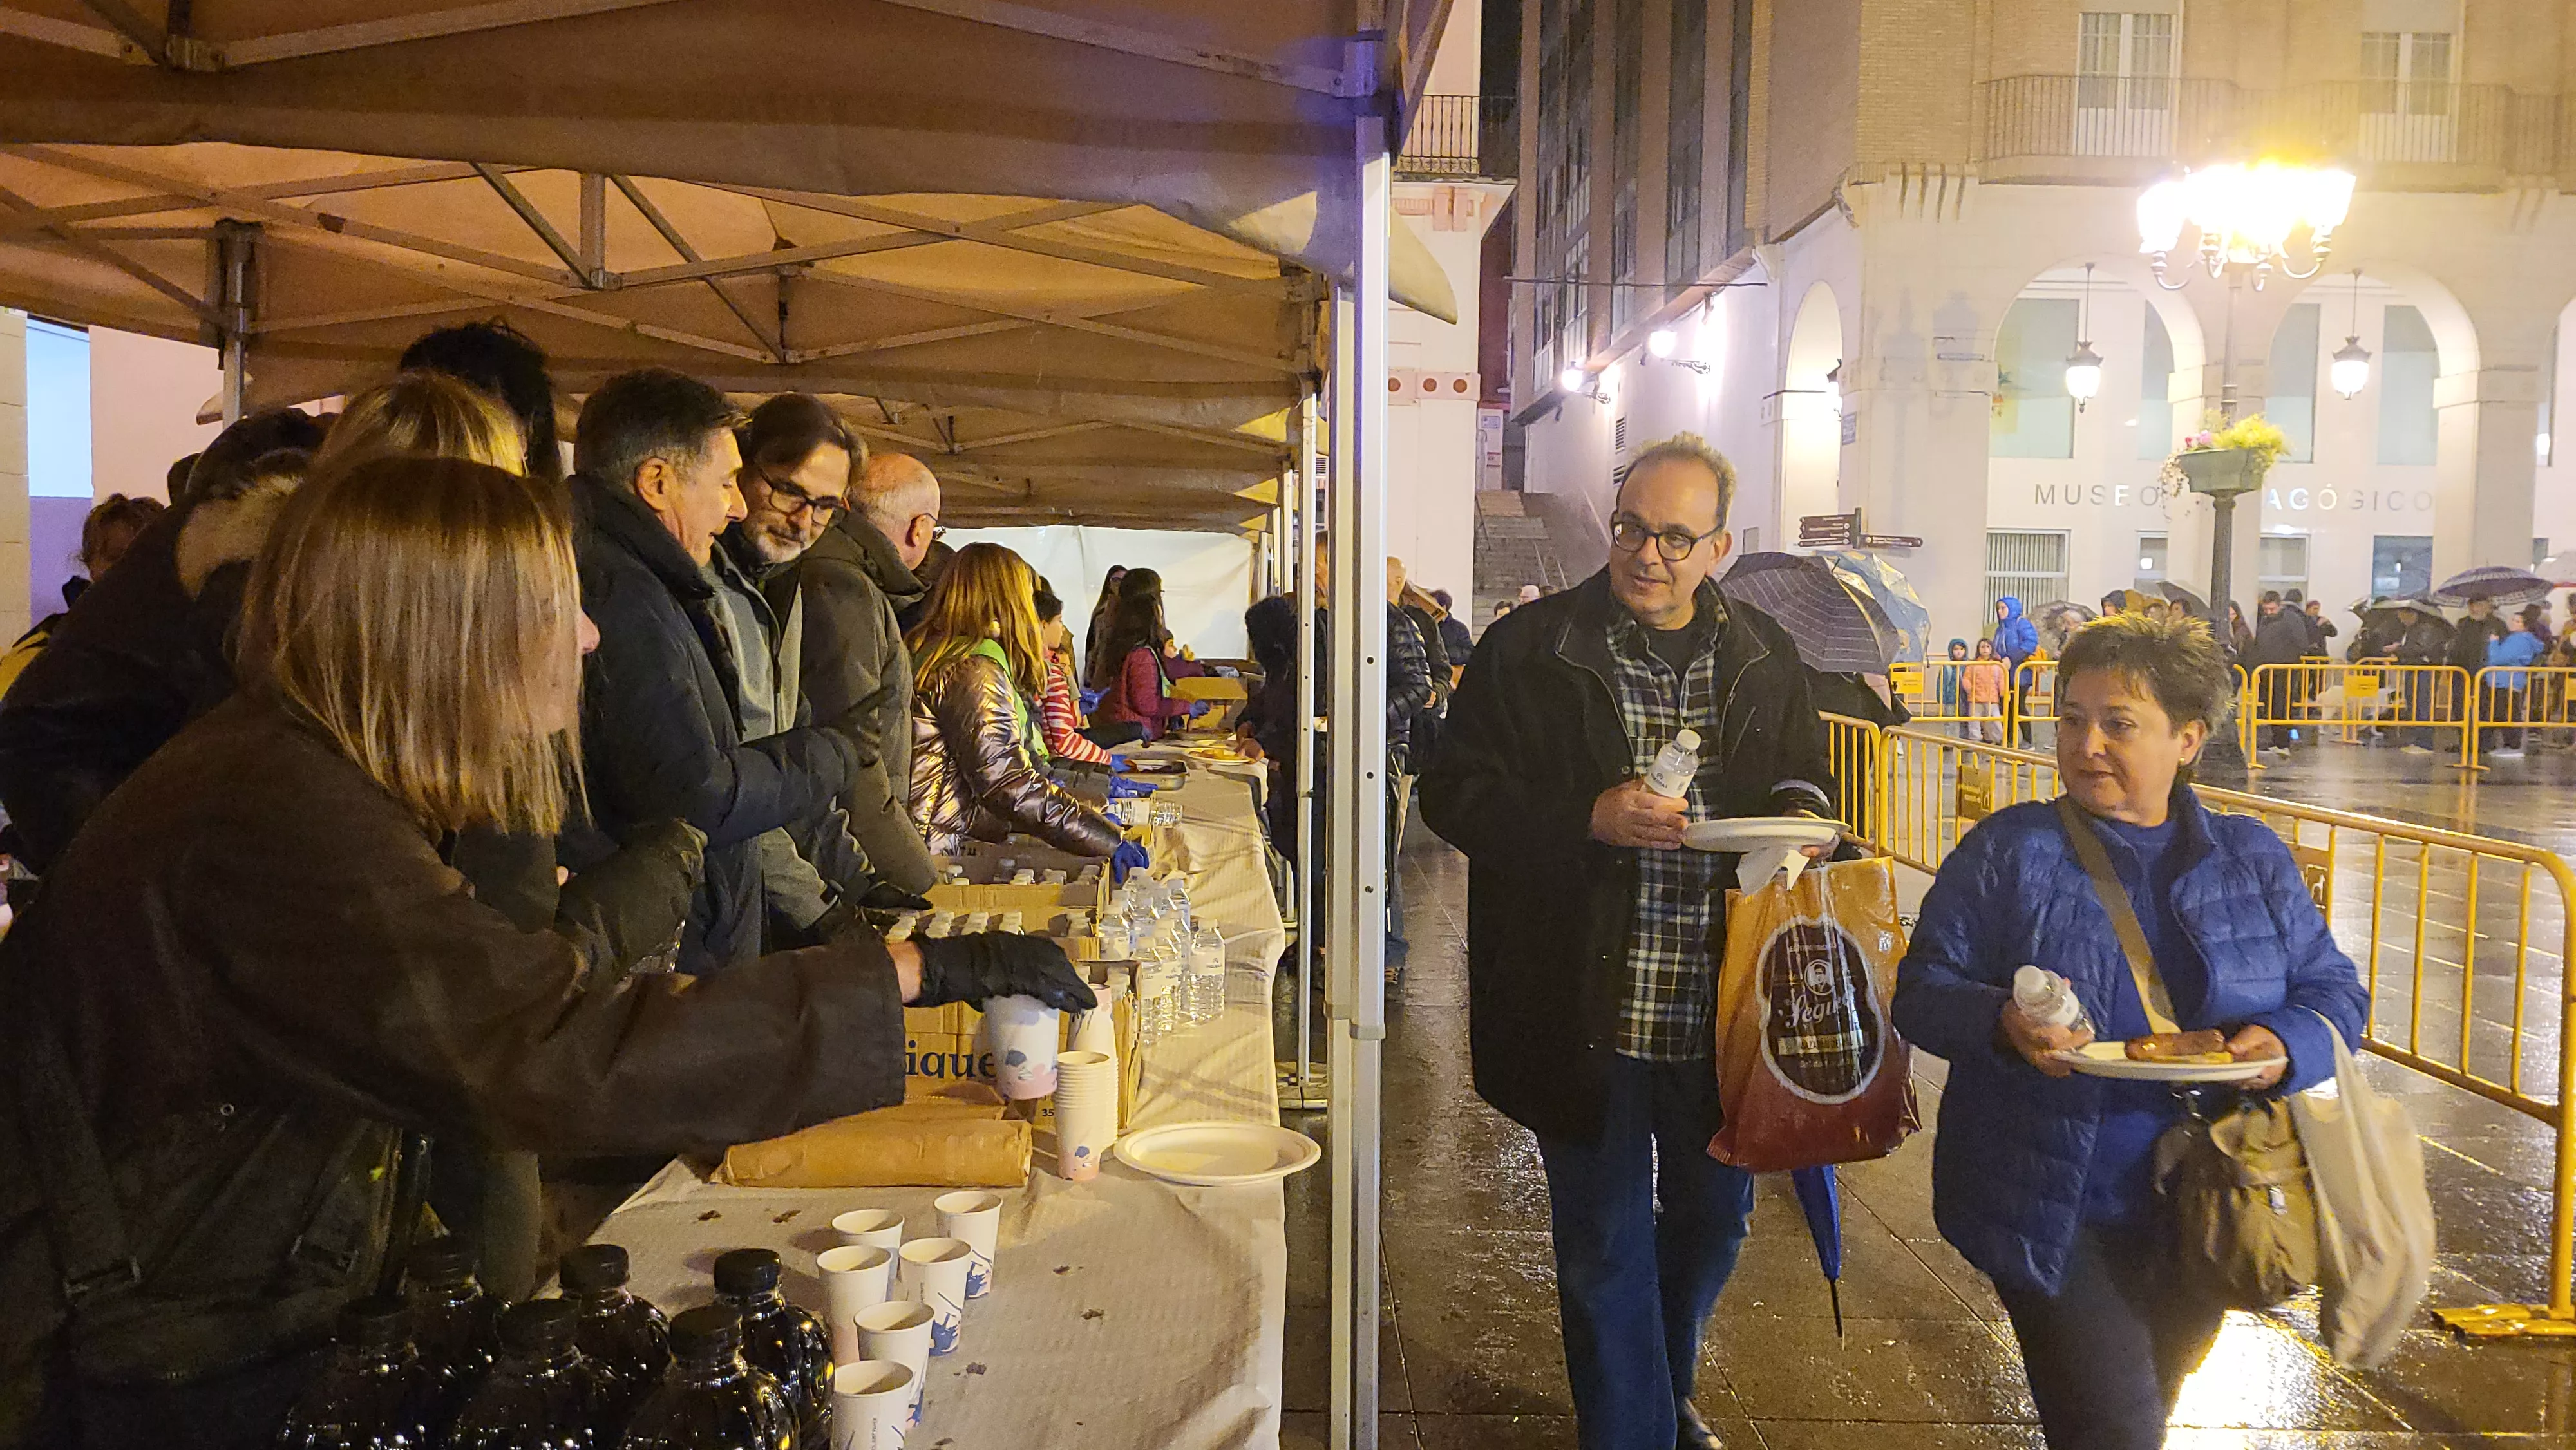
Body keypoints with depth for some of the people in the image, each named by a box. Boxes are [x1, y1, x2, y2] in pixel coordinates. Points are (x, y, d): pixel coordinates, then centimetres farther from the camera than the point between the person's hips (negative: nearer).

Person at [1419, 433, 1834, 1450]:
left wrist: (1800, 814, -6)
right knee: (1604, 1244, 8)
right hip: (1586, 1013, -4)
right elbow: (1454, 794, -8)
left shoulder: (1765, 656, 7)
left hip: (1724, 1011, 4)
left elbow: (1807, 778, 19)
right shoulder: (1528, 649, -6)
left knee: (1712, 1221, 22)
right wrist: (1589, 820, -22)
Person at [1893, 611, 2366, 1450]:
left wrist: (2287, 1045, -16)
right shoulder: (2007, 852, -7)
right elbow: (1923, 988, -7)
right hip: (2054, 1215, -4)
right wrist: (2002, 1025, -29)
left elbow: (2333, 988, 7)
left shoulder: (2253, 861, 3)